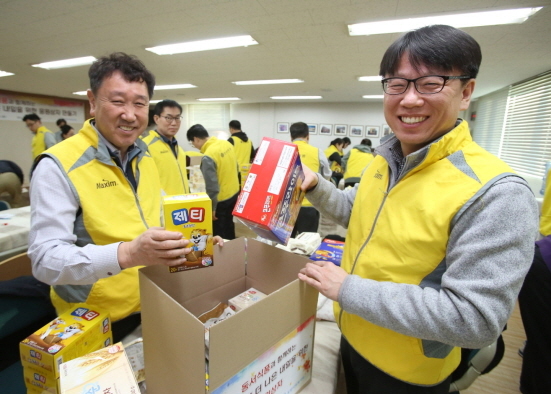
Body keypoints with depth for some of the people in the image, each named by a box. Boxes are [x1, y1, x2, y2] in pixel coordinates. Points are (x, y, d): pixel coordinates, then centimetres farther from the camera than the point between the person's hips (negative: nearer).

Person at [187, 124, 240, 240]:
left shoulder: (208, 156, -25)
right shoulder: (227, 144, -1)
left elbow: (212, 187, -24)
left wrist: (211, 209, -13)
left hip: (221, 200, -8)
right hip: (234, 193, 8)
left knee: (218, 233, 10)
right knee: (228, 226, 25)